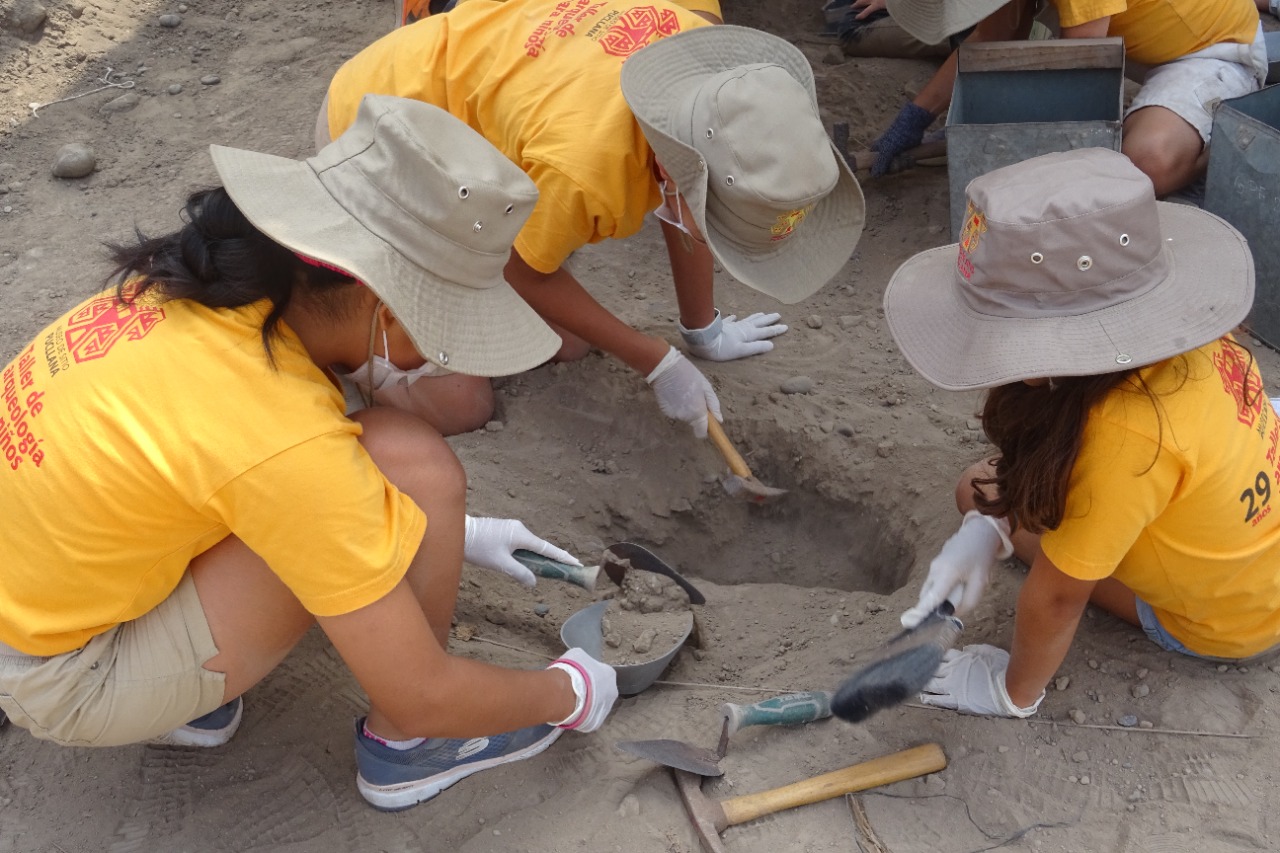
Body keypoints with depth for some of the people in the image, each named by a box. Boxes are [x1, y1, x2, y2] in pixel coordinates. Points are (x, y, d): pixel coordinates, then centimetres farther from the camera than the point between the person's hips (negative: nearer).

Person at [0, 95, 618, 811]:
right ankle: (404, 749, 2)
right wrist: (568, 695, -3)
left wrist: (450, 532, 15)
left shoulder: (198, 283, -10)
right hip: (65, 682, -8)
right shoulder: (284, 442, -32)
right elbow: (422, 694, -21)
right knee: (413, 465, -20)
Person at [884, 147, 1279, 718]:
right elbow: (1063, 444, -6)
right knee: (989, 484, 13)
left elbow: (1057, 595, -26)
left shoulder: (1129, 436, -42)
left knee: (980, 491, -3)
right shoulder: (1170, 333, -21)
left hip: (1226, 622, -6)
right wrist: (986, 528, -17)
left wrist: (1014, 692, -11)